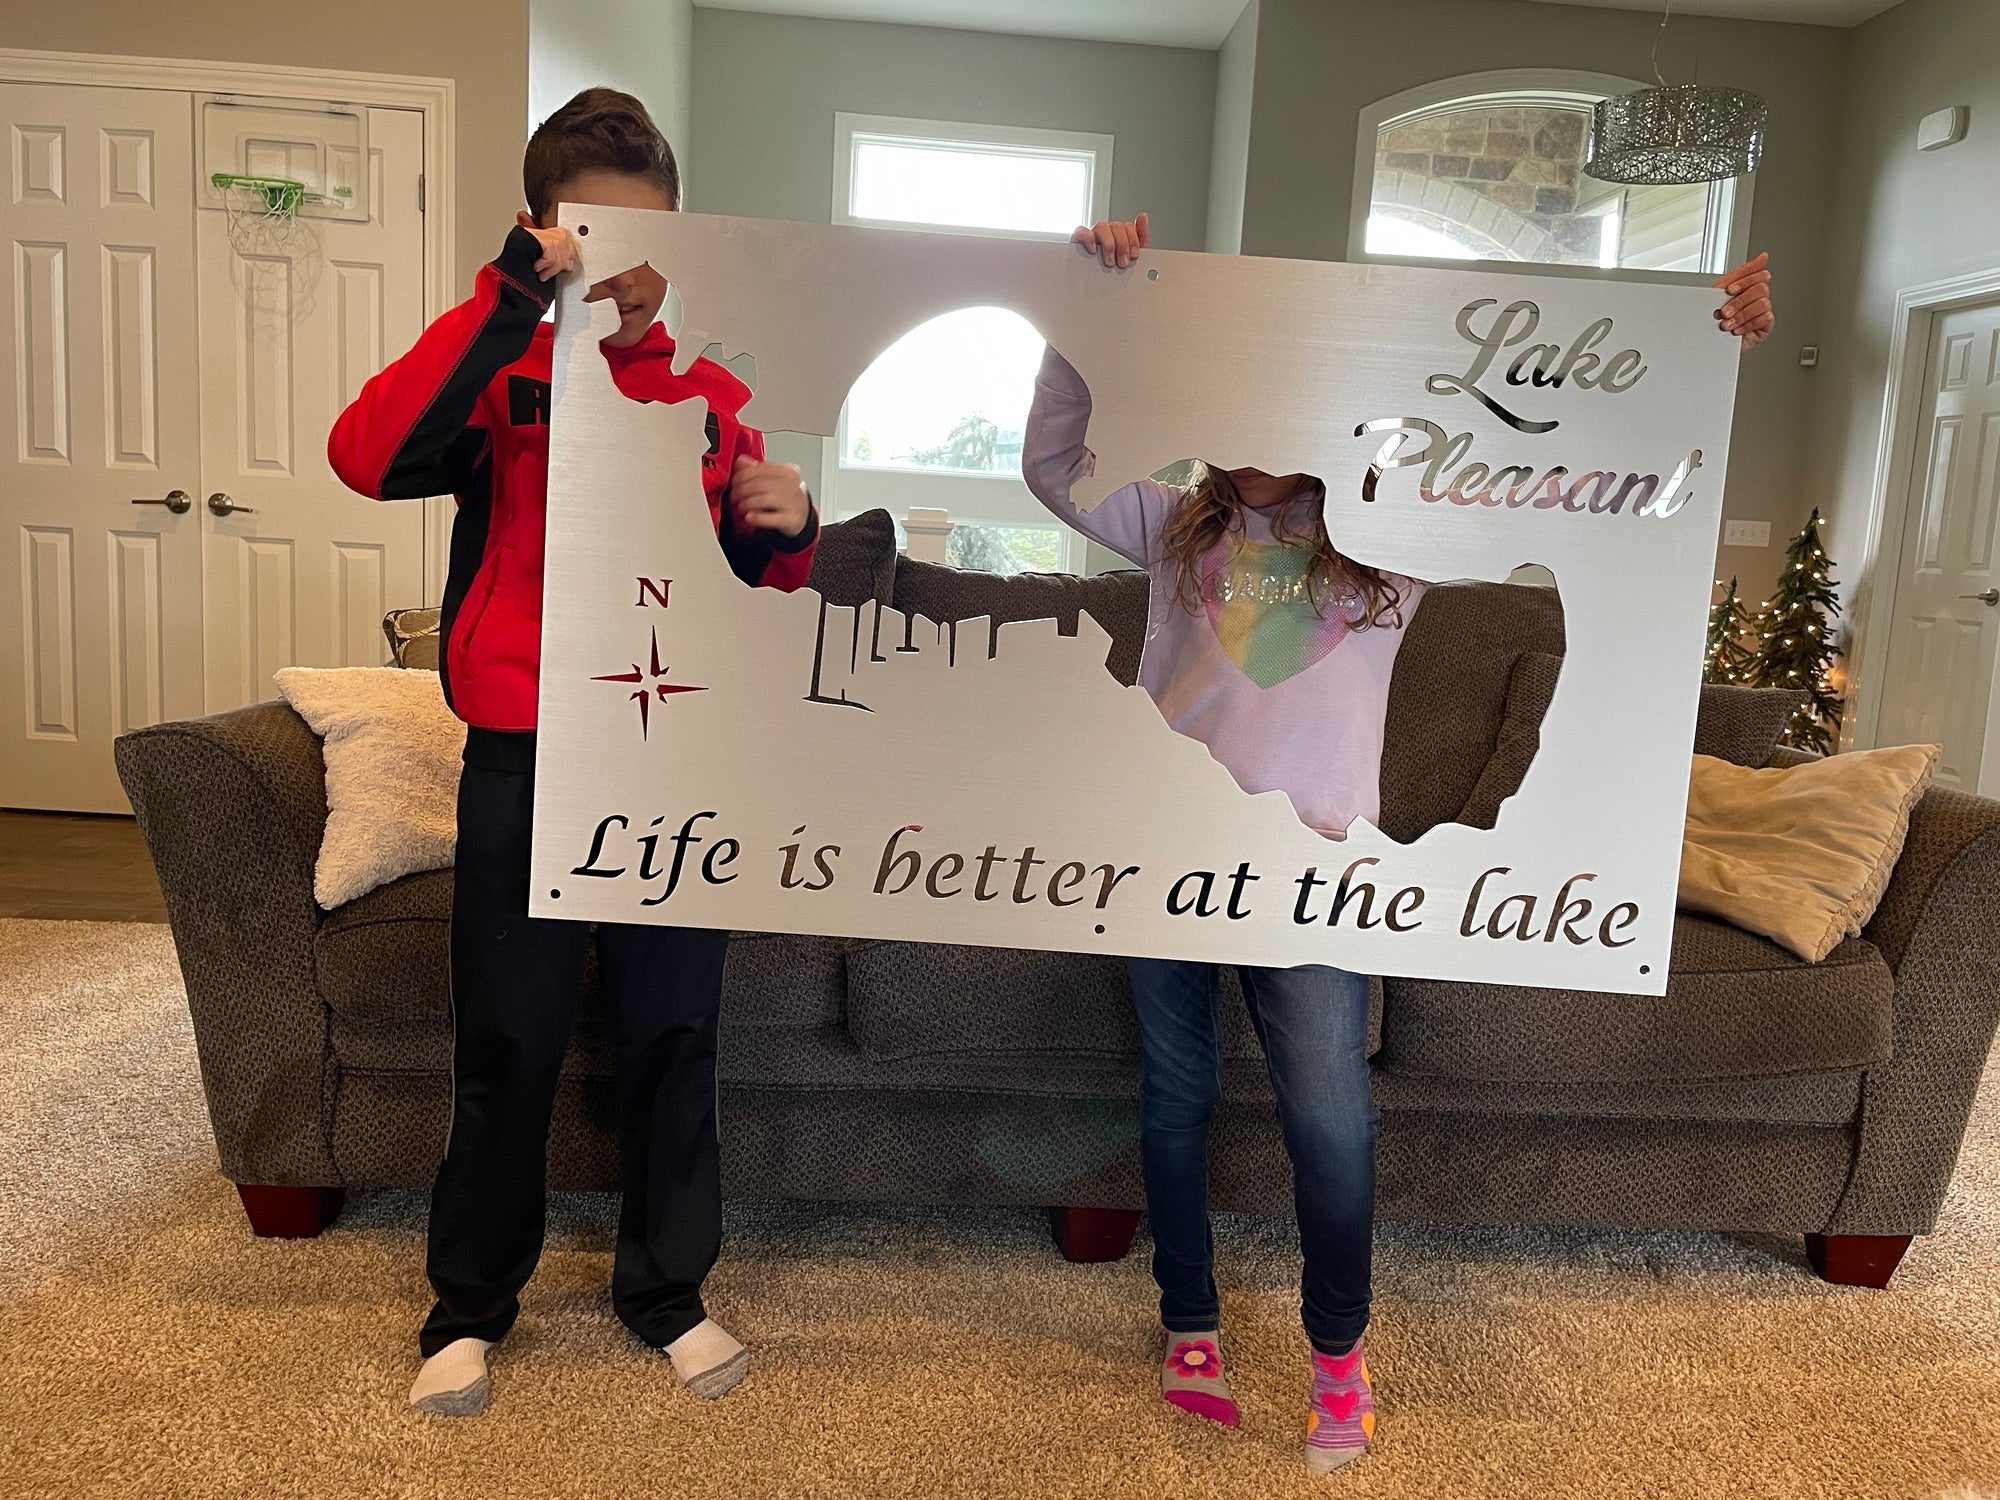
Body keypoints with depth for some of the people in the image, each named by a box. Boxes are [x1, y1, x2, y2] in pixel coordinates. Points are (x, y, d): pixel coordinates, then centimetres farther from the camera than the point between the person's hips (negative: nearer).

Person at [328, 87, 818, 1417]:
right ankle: (472, 1301, 30)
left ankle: (667, 1288, 31)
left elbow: (748, 587, 13)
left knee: (674, 1035, 11)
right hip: (525, 761, -2)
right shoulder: (506, 375, -2)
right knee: (509, 1043, 9)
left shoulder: (715, 395, 7)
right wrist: (514, 291, -24)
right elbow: (369, 455, -23)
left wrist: (784, 532, -9)